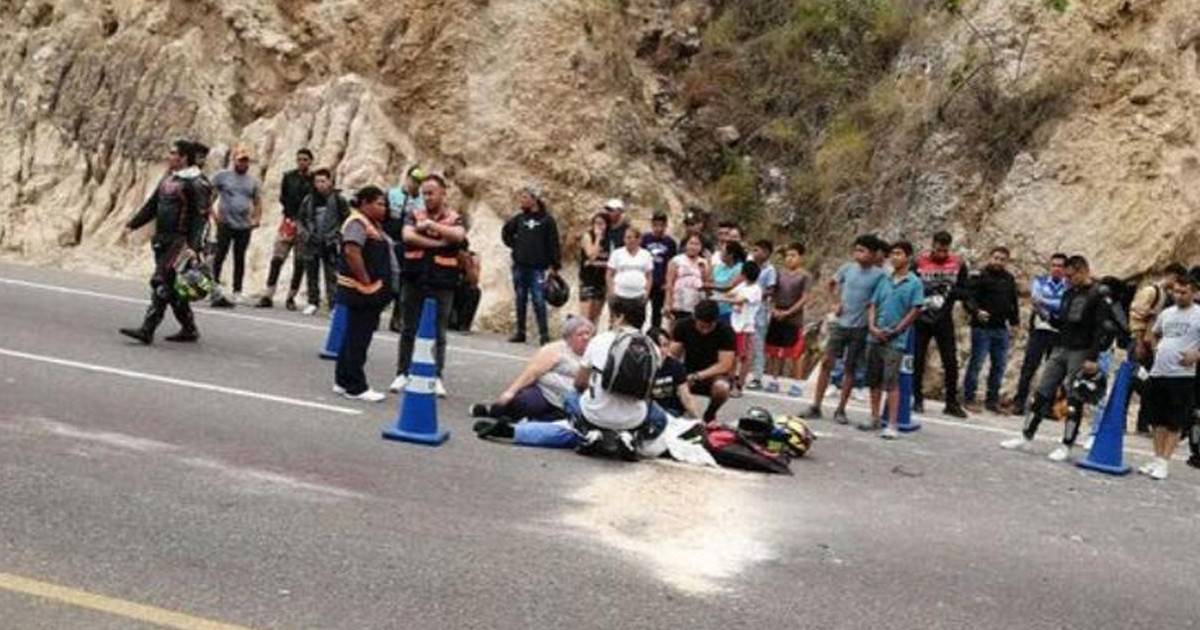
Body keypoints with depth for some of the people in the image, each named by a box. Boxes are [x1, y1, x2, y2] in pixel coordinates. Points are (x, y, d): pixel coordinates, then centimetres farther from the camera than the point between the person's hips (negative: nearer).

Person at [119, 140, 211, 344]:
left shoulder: (196, 183, -11)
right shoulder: (168, 178, 16)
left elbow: (201, 217, -18)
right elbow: (152, 205, 23)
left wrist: (193, 245, -26)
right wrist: (132, 224, 18)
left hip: (179, 241, -9)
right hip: (162, 239, 9)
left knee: (161, 282, -14)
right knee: (172, 286, 12)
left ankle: (147, 330, -15)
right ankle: (189, 329, 21)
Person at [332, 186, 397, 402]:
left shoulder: (373, 224, 17)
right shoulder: (357, 223, -14)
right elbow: (352, 252, -27)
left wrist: (382, 287, 15)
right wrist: (366, 281, -22)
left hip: (373, 292, 10)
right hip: (361, 292, -10)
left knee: (355, 338, 16)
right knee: (358, 339, -4)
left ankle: (343, 381, 25)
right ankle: (355, 387, 1)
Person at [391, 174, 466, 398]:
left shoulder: (454, 218, 2)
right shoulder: (415, 215, 7)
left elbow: (458, 236, -20)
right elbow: (408, 236, -12)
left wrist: (432, 225, -22)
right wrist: (437, 242, -15)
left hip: (442, 283, -2)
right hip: (414, 280, 2)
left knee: (438, 332, 4)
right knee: (409, 329, 7)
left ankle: (437, 377, 8)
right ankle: (402, 373, 15)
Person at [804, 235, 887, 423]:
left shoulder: (879, 275, -8)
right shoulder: (847, 268, 2)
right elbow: (833, 284, 19)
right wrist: (836, 302, 8)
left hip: (859, 328, -3)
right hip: (840, 323, 3)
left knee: (850, 368, 5)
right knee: (826, 362, 0)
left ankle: (840, 410, 14)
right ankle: (816, 406, 6)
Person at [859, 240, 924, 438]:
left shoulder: (914, 283, -4)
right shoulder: (884, 281, 10)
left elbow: (915, 311, -7)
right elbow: (873, 305, 11)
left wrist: (894, 331, -10)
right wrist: (872, 327, -5)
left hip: (896, 341, -5)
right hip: (875, 338, 5)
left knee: (891, 382, -9)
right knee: (874, 380, 11)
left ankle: (892, 425, -6)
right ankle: (875, 419, 22)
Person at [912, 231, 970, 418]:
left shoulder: (958, 264, -3)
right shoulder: (920, 262, -7)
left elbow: (964, 290, 0)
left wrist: (950, 291, -19)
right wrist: (921, 301, -17)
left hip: (944, 319, 1)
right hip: (921, 318, -1)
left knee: (951, 361, 0)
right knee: (918, 360, 5)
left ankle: (952, 402, 8)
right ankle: (917, 399, 17)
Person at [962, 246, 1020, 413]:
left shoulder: (1009, 279, 15)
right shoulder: (980, 277, -5)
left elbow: (1013, 302, 24)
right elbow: (969, 298, -13)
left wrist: (1014, 321, 16)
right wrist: (977, 311, -31)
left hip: (1001, 329, 6)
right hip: (982, 327, -6)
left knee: (999, 365, 8)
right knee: (976, 363, -4)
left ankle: (992, 399, 16)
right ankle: (969, 398, 3)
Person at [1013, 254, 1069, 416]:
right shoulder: (1040, 281, 8)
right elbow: (1035, 299, -7)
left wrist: (1043, 301, -18)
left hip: (1059, 334, 0)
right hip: (1039, 330, 0)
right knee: (1029, 366, -4)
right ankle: (1019, 402, -1)